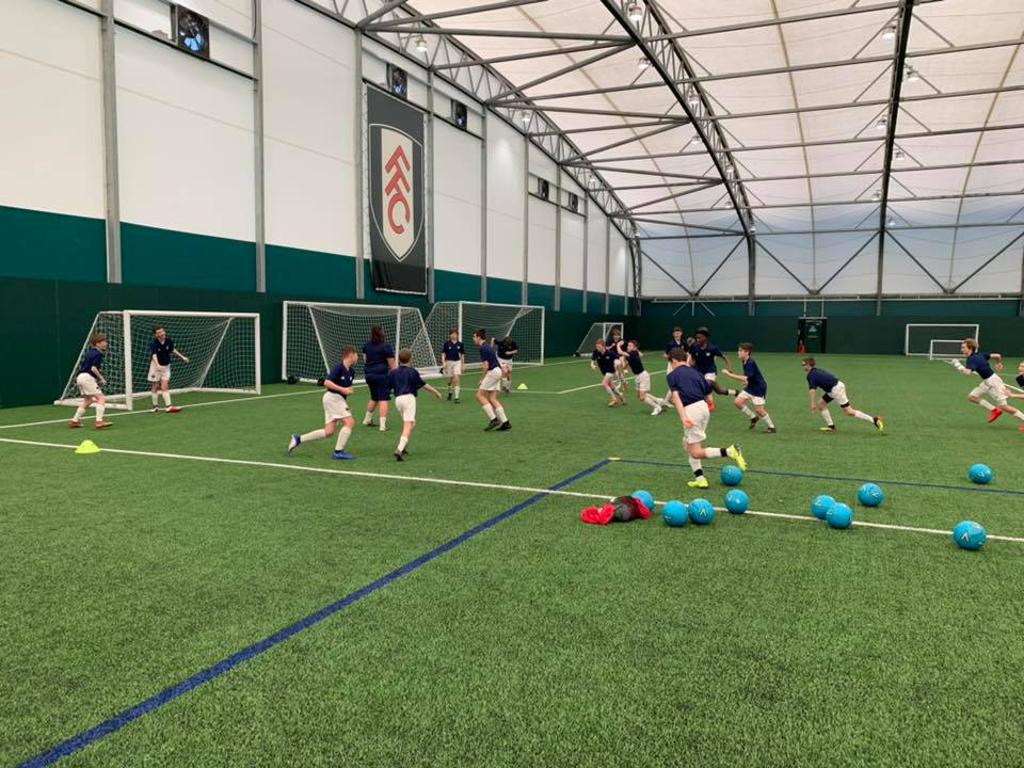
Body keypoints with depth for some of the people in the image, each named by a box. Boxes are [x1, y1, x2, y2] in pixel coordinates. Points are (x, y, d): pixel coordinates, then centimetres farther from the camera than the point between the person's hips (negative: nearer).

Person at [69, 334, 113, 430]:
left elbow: (81, 366, 23)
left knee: (88, 400, 23)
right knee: (101, 398, -11)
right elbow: (93, 368, -21)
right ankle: (99, 421, -22)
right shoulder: (98, 354, -11)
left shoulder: (89, 352, 17)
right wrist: (101, 378, -10)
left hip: (80, 377, 10)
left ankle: (74, 421, 30)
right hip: (87, 377, -10)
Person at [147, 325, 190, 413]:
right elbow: (154, 355, -39)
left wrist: (182, 357, 16)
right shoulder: (153, 343, -23)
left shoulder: (169, 341, -8)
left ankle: (168, 406, -9)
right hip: (156, 366, -3)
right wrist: (157, 365, -56)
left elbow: (173, 350, 13)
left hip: (166, 366, 3)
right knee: (155, 386, 7)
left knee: (165, 386, -3)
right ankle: (155, 406, 20)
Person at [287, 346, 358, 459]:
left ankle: (298, 439, 14)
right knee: (350, 422, -17)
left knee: (328, 432, 5)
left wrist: (348, 391, 5)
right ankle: (338, 452, -13)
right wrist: (343, 390, -23)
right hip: (333, 397, -9)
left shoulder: (351, 371, 11)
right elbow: (327, 382, -22)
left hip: (340, 399, 9)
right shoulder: (339, 368, -15)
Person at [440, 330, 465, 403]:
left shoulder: (460, 344, 1)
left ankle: (456, 397, -12)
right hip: (449, 362, 0)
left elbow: (462, 355, 10)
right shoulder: (447, 343, -4)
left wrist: (463, 364, 12)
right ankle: (450, 392, 40)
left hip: (457, 362, 0)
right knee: (451, 379, 11)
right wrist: (443, 362, -13)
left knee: (457, 379, -14)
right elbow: (443, 354, -2)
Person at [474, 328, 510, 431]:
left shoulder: (483, 348, -14)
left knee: (480, 395, -4)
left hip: (492, 372, -10)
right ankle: (505, 422, 4)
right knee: (492, 399, 7)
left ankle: (494, 419, -8)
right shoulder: (488, 346, 17)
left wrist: (482, 379, -8)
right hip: (497, 371, 10)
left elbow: (486, 366, -18)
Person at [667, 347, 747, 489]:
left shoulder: (673, 375, 2)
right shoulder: (695, 372, 20)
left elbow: (675, 396, -15)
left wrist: (683, 416, -24)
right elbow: (709, 396, 18)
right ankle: (699, 478, 17)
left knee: (696, 453, -1)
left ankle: (729, 451, -19)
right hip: (703, 407, 7)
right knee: (687, 443, 22)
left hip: (691, 410, -7)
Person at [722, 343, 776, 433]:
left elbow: (745, 378, -33)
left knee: (759, 410, -10)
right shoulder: (745, 362, 4)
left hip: (759, 388, -9)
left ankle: (771, 427, 9)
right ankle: (753, 417, 15)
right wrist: (747, 382, 2)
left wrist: (729, 374, -31)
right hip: (750, 387, 9)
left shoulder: (751, 363, -24)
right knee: (738, 402, -3)